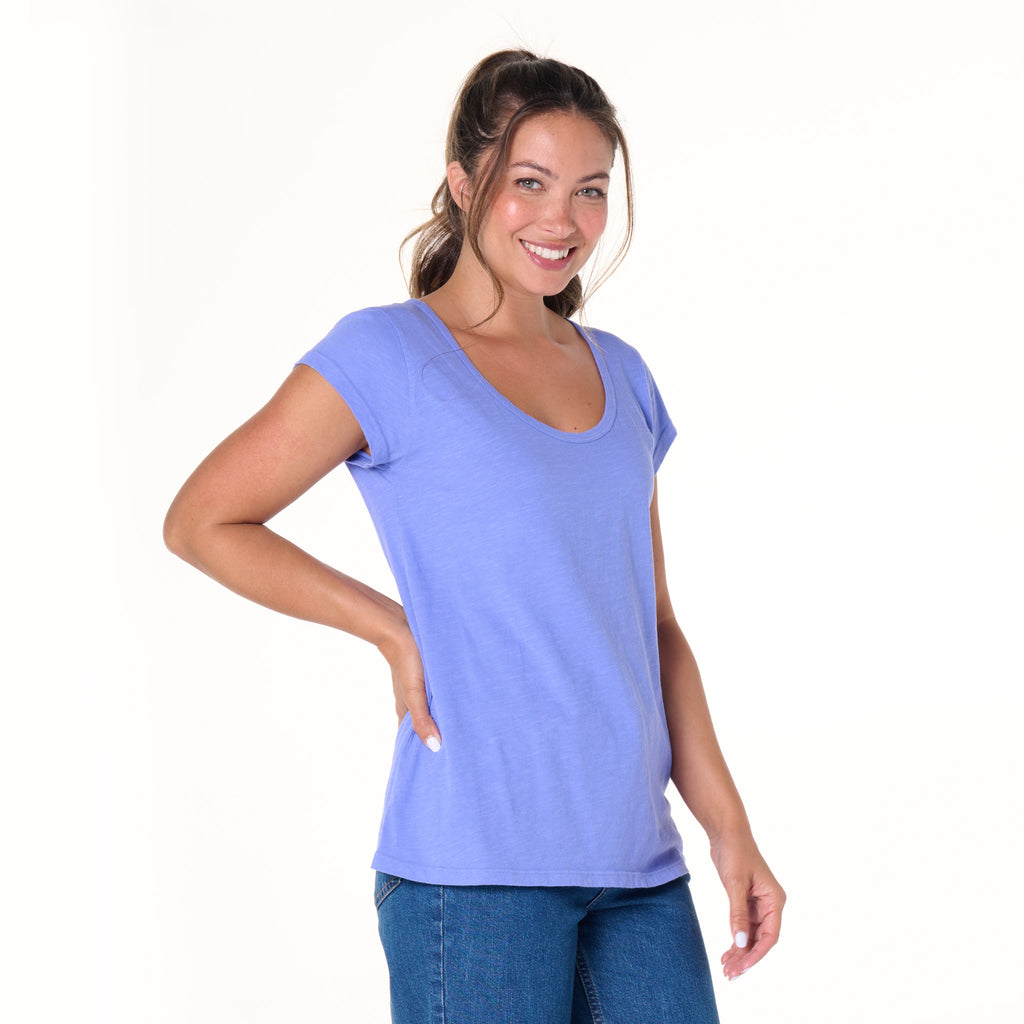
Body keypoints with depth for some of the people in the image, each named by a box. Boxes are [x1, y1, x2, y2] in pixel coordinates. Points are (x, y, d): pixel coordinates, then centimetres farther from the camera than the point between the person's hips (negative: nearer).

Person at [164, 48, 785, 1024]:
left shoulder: (620, 377, 14)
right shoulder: (388, 357, -4)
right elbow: (202, 522, -1)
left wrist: (727, 822, 11)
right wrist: (397, 629, -5)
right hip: (477, 863, -5)